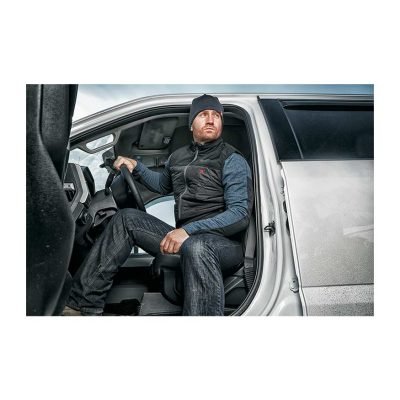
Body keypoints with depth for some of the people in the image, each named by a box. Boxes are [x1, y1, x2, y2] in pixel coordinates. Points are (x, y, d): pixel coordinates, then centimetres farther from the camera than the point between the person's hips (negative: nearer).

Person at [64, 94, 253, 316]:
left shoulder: (233, 161, -7)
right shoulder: (178, 156, 13)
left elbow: (240, 214, -18)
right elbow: (163, 185, 33)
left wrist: (188, 230, -27)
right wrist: (136, 167, 16)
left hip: (223, 243, -6)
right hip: (187, 238, 7)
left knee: (196, 247, -42)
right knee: (126, 219, -2)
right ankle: (86, 302, -7)